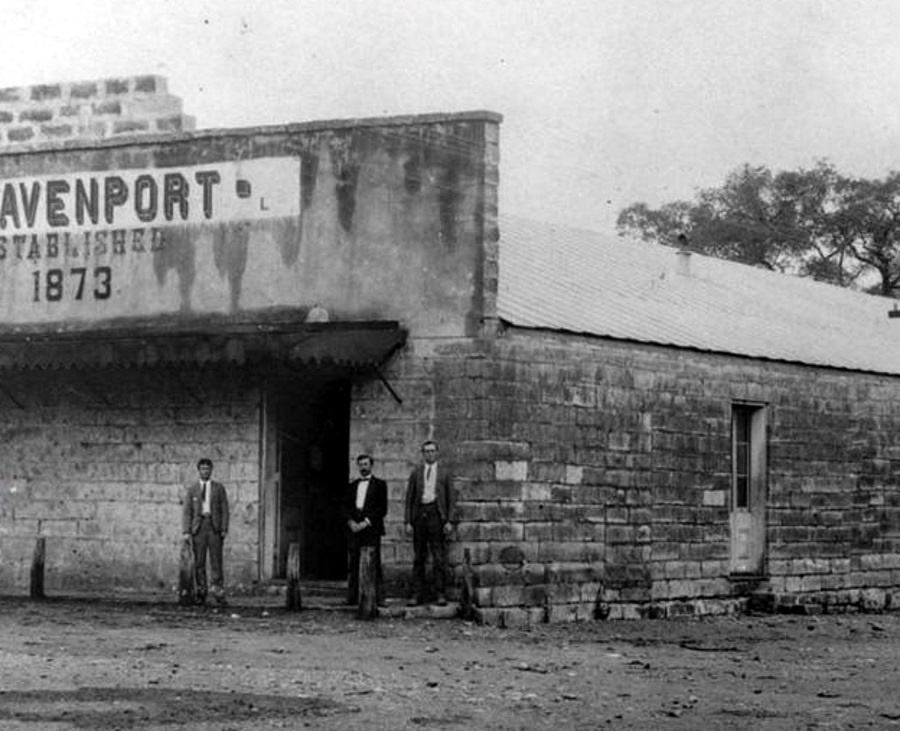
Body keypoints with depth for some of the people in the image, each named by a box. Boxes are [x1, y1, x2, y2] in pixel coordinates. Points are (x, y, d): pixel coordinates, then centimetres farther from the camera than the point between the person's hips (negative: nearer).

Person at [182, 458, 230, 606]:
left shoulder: (219, 488, 10)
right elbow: (186, 511, 7)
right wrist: (186, 531, -3)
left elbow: (224, 510, 8)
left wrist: (224, 529, -2)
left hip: (214, 527, -1)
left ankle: (218, 591, -4)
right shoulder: (191, 489, 10)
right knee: (199, 562, 0)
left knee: (216, 560, -5)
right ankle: (201, 592, 4)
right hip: (198, 526, 1)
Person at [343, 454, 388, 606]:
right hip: (354, 529, 4)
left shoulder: (379, 485, 7)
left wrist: (366, 522, -10)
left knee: (374, 565, -9)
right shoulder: (352, 486, 20)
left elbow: (382, 508, 0)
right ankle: (352, 597, 0)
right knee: (353, 564, -1)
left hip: (371, 529, -4)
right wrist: (351, 522, -4)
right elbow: (345, 507, 15)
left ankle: (378, 598, -11)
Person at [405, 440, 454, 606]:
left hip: (436, 513, -2)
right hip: (420, 512, 2)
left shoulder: (444, 473, 9)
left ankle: (440, 593, -2)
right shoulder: (416, 473, 12)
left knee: (439, 556, -5)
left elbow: (450, 498, 7)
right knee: (418, 557, 2)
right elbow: (409, 498, 11)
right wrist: (408, 521, 2)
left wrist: (449, 521, -2)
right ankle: (417, 594, 4)